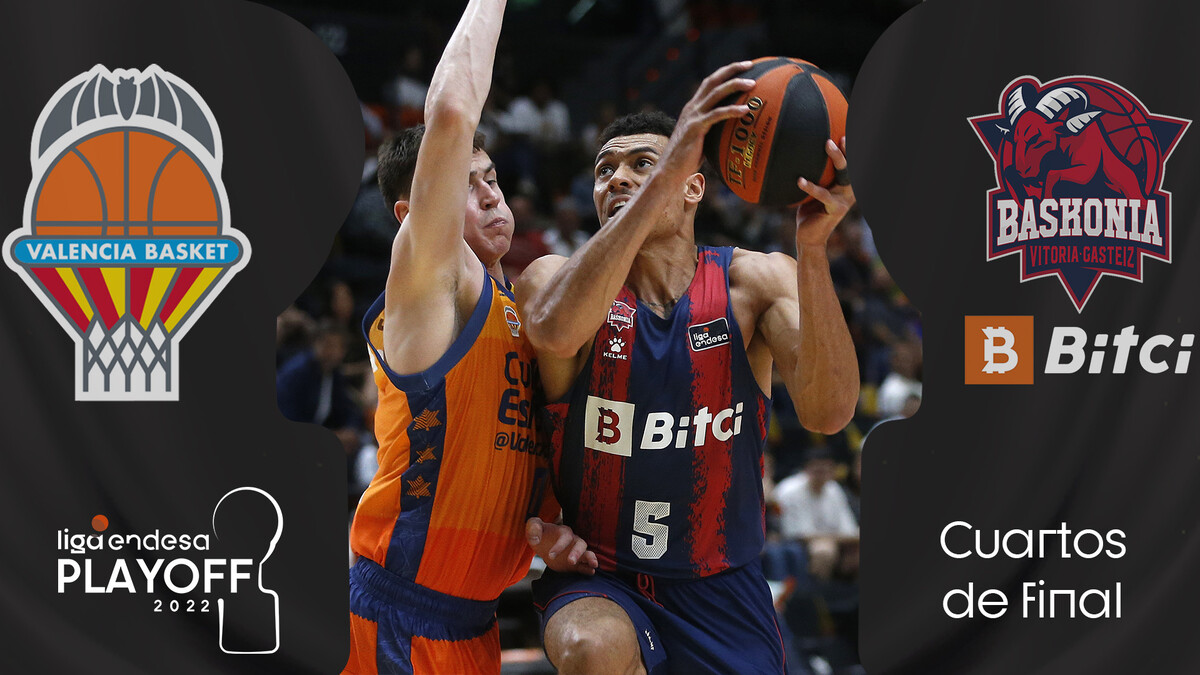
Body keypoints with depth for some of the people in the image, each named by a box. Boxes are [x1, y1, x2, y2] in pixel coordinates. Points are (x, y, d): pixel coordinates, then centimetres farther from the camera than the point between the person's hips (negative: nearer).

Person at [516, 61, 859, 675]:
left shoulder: (754, 281, -4)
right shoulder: (553, 278, -7)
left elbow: (827, 413, -22)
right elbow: (558, 331, -35)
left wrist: (812, 249, -36)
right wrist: (666, 173, -41)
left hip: (720, 589, 3)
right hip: (596, 582, -2)